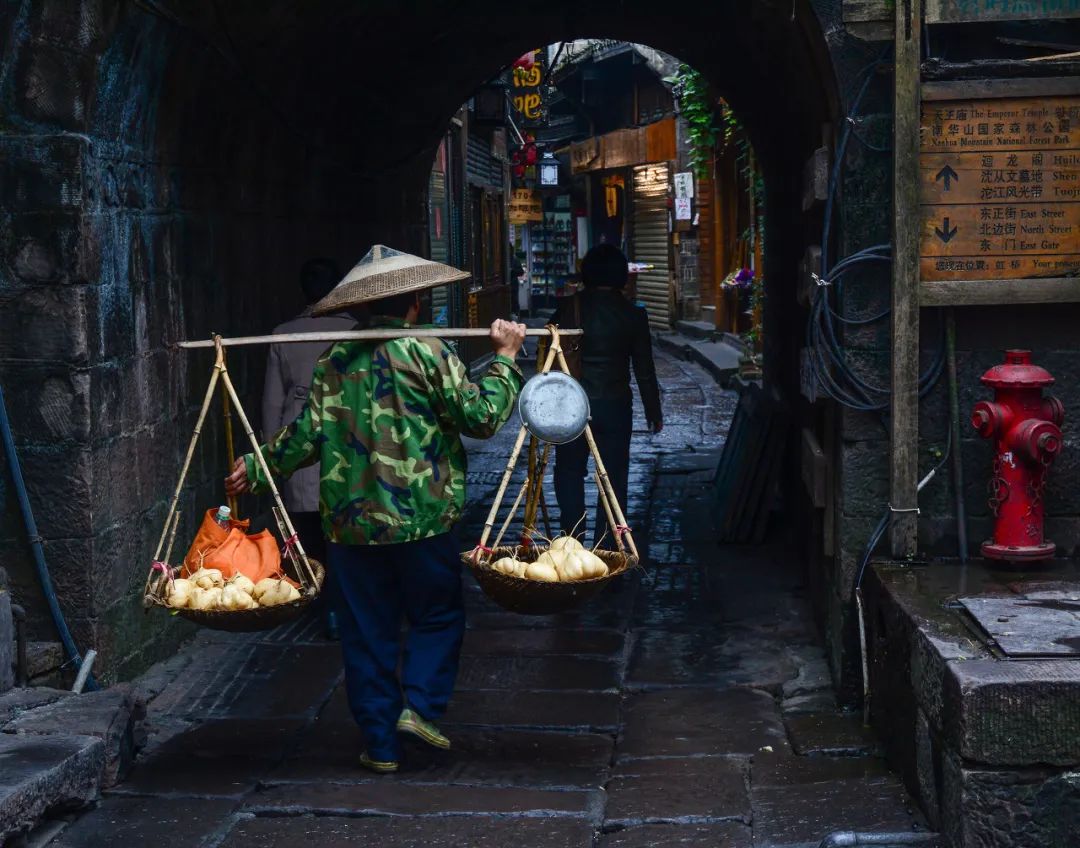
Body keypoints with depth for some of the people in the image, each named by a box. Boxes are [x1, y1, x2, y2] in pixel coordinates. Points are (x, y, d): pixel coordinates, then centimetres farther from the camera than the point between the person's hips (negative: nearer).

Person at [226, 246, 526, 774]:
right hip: (422, 518, -3)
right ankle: (419, 705, 0)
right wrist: (504, 359, 3)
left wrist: (257, 466, 18)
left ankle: (379, 744, 15)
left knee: (367, 632, 10)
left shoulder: (335, 360, 4)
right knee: (438, 616, 16)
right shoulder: (426, 353, -8)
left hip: (350, 522, 4)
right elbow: (481, 417, -8)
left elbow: (307, 435, 4)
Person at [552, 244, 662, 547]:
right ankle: (606, 547, 9)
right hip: (615, 405, 0)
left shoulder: (568, 308, -5)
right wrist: (654, 412, 11)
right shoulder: (633, 315, -4)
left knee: (569, 470, 15)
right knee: (613, 476, 8)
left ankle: (572, 532, 7)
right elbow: (644, 371, 0)